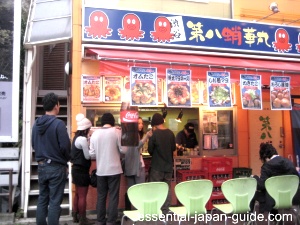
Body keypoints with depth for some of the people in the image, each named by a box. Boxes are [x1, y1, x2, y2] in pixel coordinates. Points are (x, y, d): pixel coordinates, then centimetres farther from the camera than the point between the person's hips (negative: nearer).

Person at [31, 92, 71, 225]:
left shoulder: (36, 124, 4)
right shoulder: (58, 124, -17)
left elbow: (33, 145, 12)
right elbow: (65, 146, -17)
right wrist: (66, 160, 2)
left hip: (41, 166, 6)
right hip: (56, 167, -6)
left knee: (42, 199, 15)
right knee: (54, 201, 1)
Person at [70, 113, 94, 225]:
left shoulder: (77, 137, 10)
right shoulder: (83, 139, -19)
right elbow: (88, 156, -16)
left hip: (76, 168, 10)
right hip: (82, 170, -10)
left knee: (77, 194, 17)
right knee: (82, 196, -1)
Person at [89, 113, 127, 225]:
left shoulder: (95, 133, 1)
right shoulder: (117, 131, -8)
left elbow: (92, 153, 2)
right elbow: (123, 150, -7)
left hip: (100, 170, 3)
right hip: (114, 169, -3)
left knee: (101, 196, 13)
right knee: (113, 196, 4)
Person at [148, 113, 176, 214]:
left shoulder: (154, 134, -14)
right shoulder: (170, 133, -1)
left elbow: (150, 150, -8)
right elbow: (174, 148, 9)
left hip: (157, 166, -4)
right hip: (168, 165, 5)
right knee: (167, 188, 11)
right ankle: (165, 211, 15)